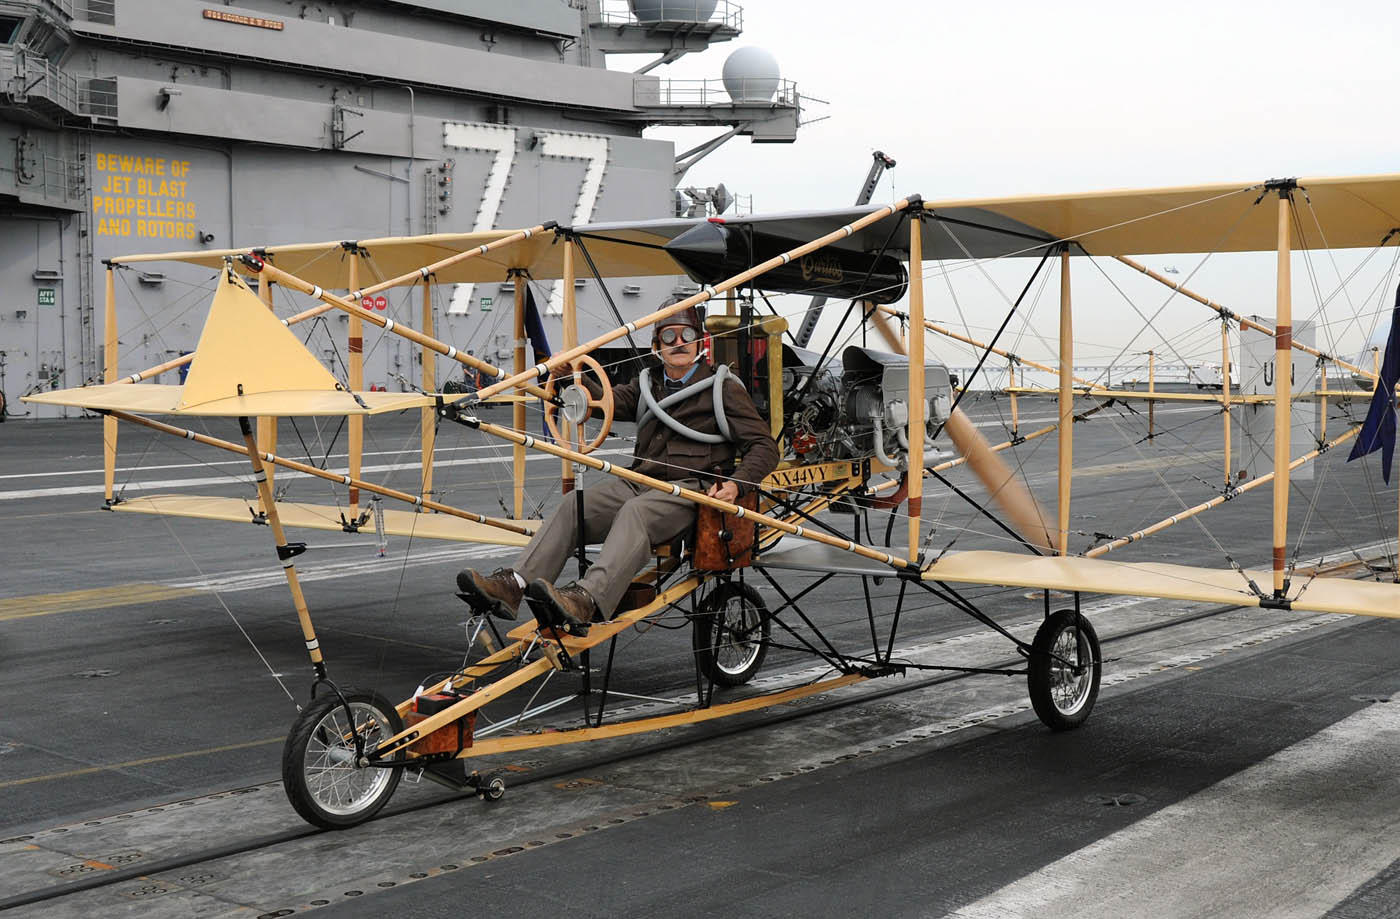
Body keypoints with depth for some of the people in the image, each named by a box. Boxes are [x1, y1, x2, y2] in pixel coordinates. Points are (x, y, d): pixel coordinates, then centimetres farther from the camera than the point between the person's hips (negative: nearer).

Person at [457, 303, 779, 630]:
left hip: (691, 489, -6)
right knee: (574, 505, -18)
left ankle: (588, 599, -58)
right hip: (640, 483, 6)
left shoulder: (724, 388, 8)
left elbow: (764, 446, 3)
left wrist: (736, 484, -16)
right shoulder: (647, 385, 24)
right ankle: (513, 584, -34)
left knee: (635, 512, -36)